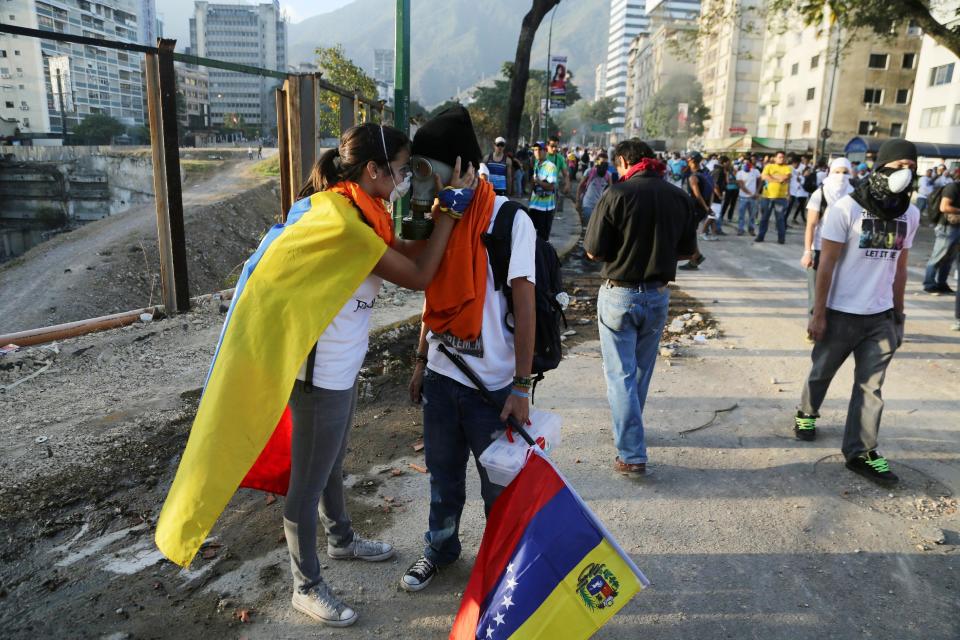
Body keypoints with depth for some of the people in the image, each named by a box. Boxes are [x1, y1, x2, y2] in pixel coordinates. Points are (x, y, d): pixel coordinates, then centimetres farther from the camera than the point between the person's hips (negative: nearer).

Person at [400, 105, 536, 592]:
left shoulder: (509, 219, -14)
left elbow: (525, 306, -14)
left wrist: (521, 386, -14)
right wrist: (421, 362, 14)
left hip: (492, 384, -5)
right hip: (441, 375, 6)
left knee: (499, 484, 12)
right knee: (443, 473, 21)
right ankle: (440, 548, 44)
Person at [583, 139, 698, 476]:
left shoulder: (617, 194, -13)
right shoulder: (681, 198, 0)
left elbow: (594, 252, -12)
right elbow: (688, 251, 8)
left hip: (619, 294, -5)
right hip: (658, 295, 5)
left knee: (620, 374, 3)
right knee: (642, 370, 21)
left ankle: (631, 455, 1)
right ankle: (628, 431, 41)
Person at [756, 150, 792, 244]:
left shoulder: (787, 168, 6)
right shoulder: (769, 166, 7)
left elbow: (784, 177, -12)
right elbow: (763, 177, -9)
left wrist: (772, 175, -6)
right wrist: (778, 179, -11)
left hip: (781, 197, -1)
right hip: (767, 196, 1)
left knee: (780, 218, 0)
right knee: (764, 217, 7)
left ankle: (781, 237, 6)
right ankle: (760, 236, 14)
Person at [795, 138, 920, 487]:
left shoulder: (910, 214, 4)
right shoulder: (847, 208, -12)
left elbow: (899, 267, 11)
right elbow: (827, 264, -10)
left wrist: (898, 314, 11)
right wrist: (818, 313, -11)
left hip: (881, 316, 4)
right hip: (841, 313, -4)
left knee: (870, 386, 5)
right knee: (822, 371, 15)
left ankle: (861, 452, 14)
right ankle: (807, 414, 41)